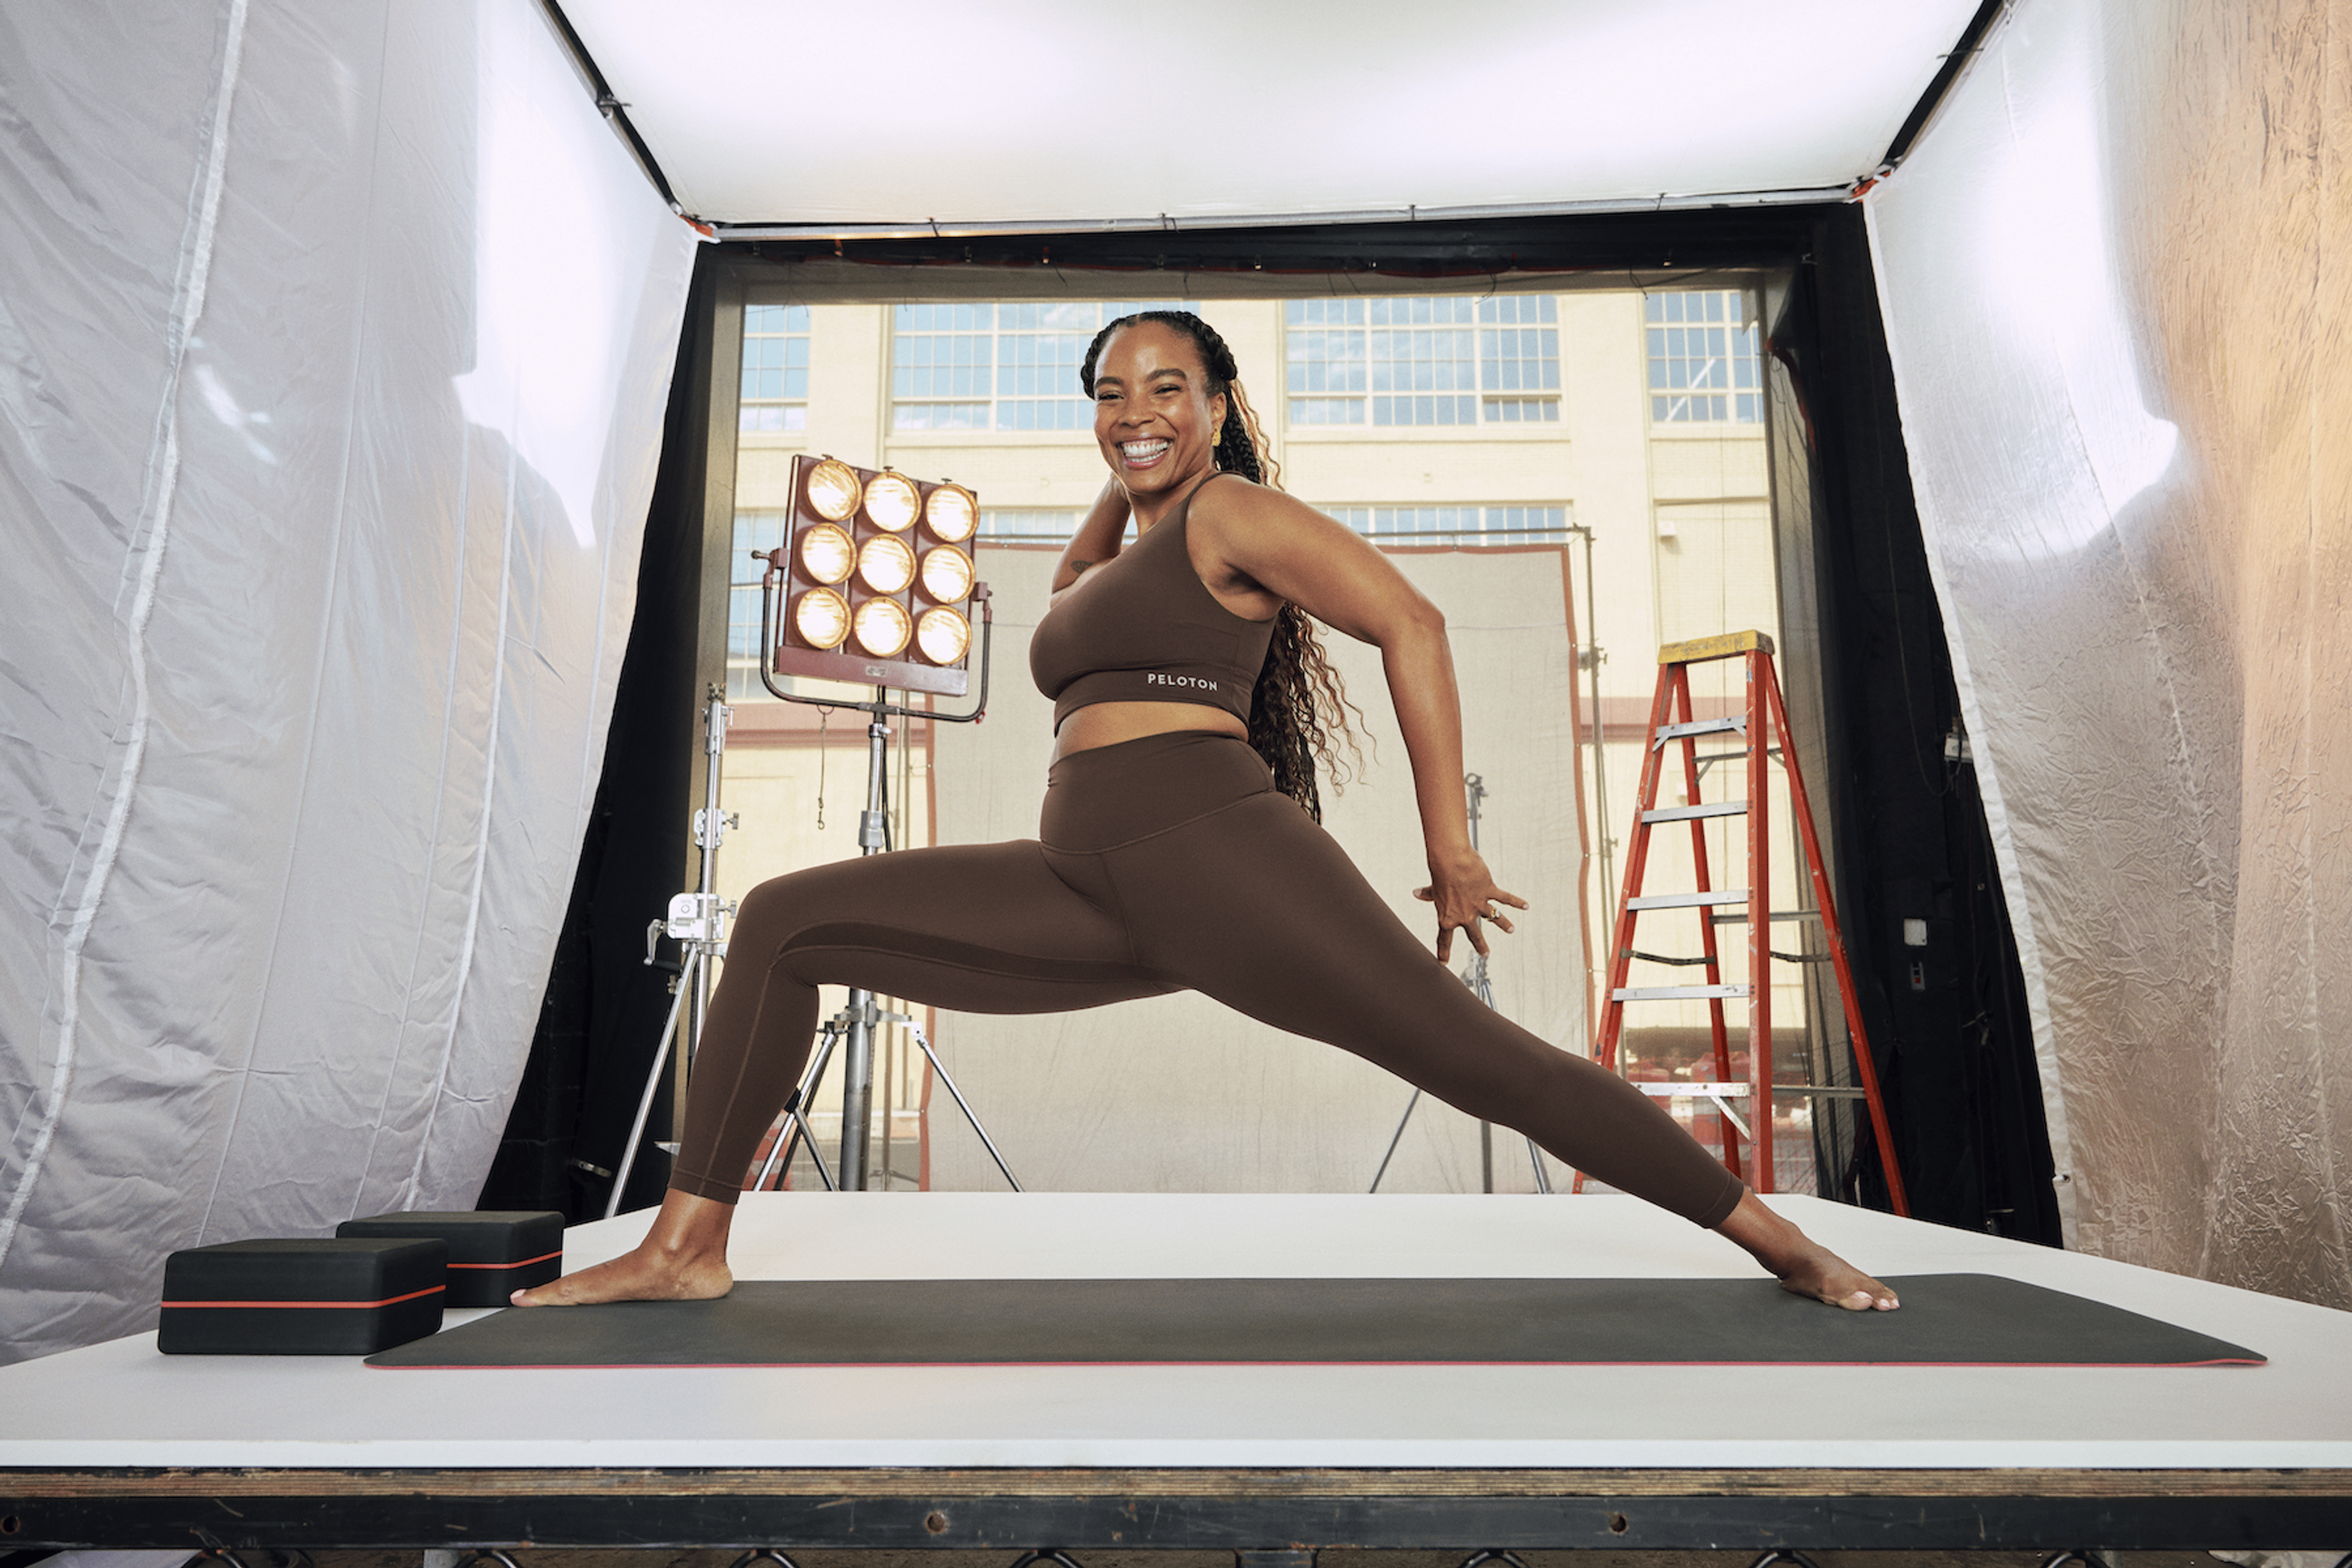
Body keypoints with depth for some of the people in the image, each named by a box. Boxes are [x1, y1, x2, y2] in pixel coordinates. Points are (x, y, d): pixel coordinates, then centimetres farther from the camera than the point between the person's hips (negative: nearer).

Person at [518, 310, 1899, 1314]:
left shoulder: (1235, 514, 3)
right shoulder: (1122, 556, 27)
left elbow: (1413, 624, -6)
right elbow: (1068, 597, 52)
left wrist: (1450, 847, -8)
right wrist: (1122, 482, 35)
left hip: (1217, 857, -8)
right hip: (1086, 892, 8)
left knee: (1483, 1060, -8)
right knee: (781, 924, 5)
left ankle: (1779, 1238, 11)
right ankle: (689, 1245, 7)